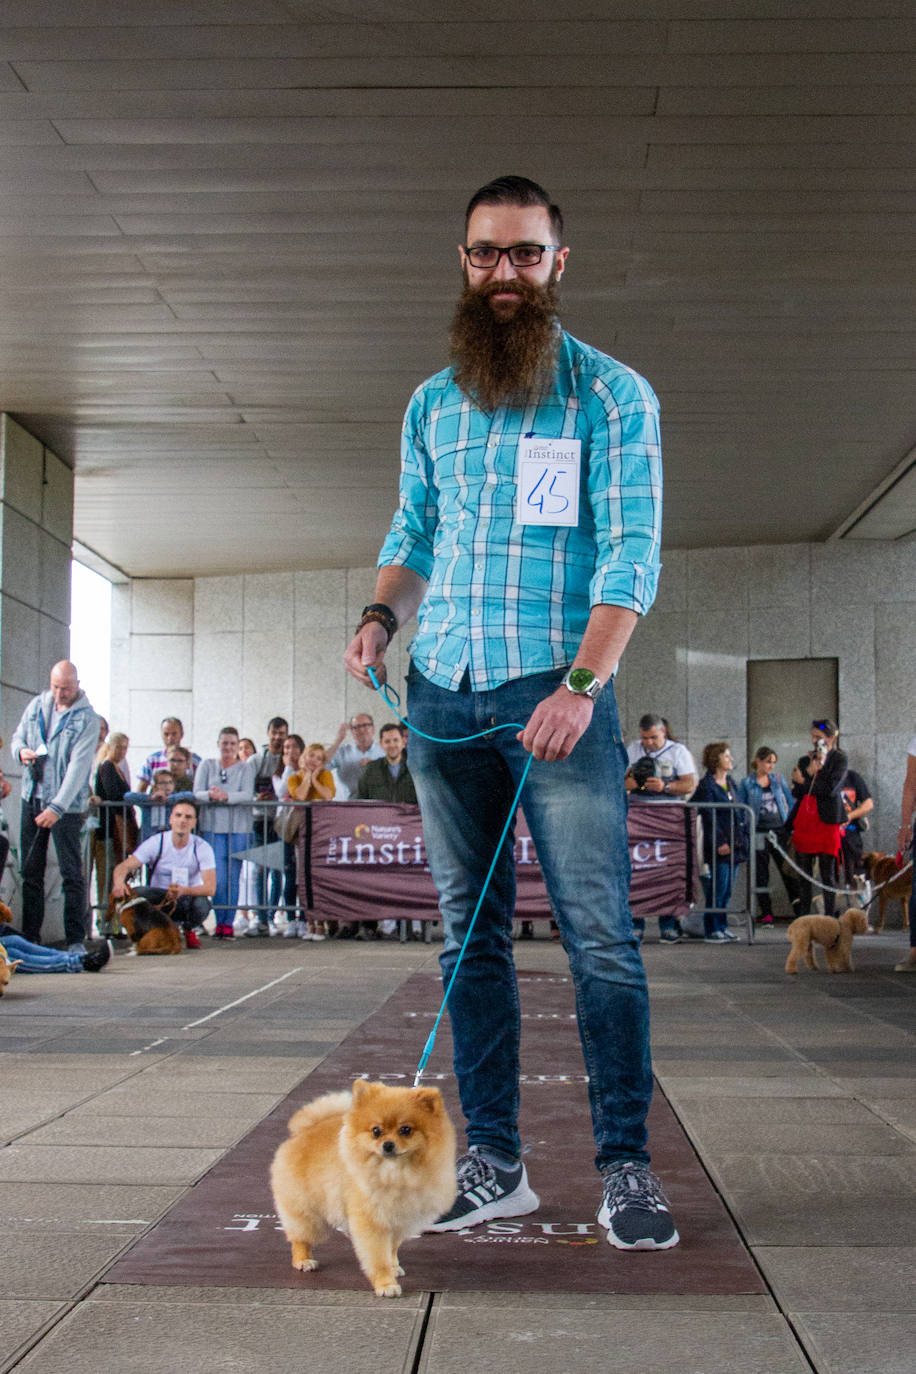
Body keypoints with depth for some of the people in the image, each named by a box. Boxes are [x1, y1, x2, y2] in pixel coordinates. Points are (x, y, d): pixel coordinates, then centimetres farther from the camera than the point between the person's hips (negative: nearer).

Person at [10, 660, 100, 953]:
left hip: (67, 804, -5)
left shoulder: (87, 719, -9)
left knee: (72, 873, -5)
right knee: (31, 871, 8)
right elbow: (18, 736, 21)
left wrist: (57, 807, -24)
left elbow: (78, 766, -16)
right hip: (32, 798, 5)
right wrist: (21, 750, -6)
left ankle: (76, 939, 0)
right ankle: (30, 936, 15)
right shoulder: (37, 705, 8)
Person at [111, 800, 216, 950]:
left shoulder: (202, 848, -12)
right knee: (134, 894, -31)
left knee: (201, 904, -36)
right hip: (159, 898, 1)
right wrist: (119, 883, -43)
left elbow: (210, 888, -23)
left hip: (190, 896, 0)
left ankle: (190, 930, 2)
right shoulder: (156, 843, -10)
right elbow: (124, 866, -18)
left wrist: (184, 890, -43)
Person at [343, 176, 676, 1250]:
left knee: (599, 934, -6)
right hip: (442, 698, 5)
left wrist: (581, 683, -19)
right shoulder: (429, 406, 16)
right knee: (469, 933, 5)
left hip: (559, 693, -4)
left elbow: (631, 550, -6)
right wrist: (383, 615, 0)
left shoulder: (611, 395, 2)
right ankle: (493, 1165, 13)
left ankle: (626, 1167, 2)